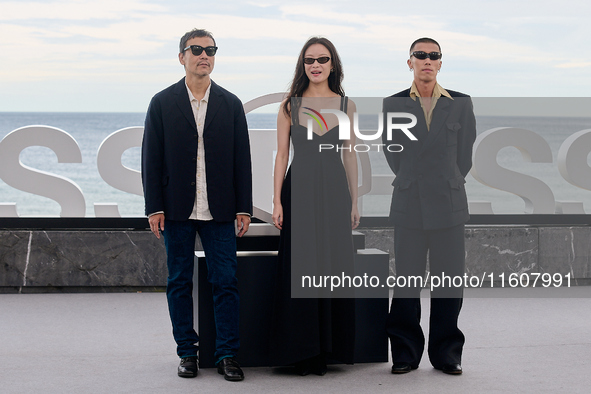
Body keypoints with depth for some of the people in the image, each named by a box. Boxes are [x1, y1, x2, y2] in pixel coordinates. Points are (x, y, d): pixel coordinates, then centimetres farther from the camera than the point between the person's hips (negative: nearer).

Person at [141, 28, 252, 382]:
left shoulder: (231, 104, 8)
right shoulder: (162, 103, 4)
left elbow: (242, 159, 7)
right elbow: (151, 159, 2)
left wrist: (244, 207, 1)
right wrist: (154, 207, -4)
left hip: (219, 211, 0)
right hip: (177, 210, 0)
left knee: (226, 282, -2)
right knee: (180, 282, 6)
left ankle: (228, 355, 5)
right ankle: (188, 352, 15)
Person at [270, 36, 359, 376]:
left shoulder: (346, 105, 7)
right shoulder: (290, 106, 4)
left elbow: (350, 155, 10)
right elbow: (282, 155, 3)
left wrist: (355, 202, 7)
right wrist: (277, 202, -4)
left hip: (334, 192, 1)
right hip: (299, 191, -1)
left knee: (334, 268, 0)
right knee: (299, 271, -2)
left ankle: (328, 350, 10)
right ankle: (303, 353, 6)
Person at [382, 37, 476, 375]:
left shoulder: (461, 104, 6)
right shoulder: (393, 104, 6)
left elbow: (465, 154, 12)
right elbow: (392, 153, 12)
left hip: (449, 205, 0)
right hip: (409, 206, 0)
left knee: (449, 281, 1)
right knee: (407, 280, 1)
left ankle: (446, 352, 11)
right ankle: (406, 352, 10)